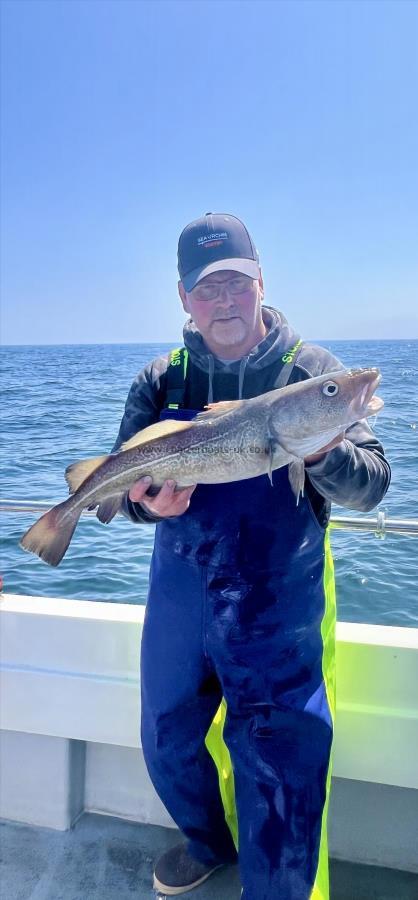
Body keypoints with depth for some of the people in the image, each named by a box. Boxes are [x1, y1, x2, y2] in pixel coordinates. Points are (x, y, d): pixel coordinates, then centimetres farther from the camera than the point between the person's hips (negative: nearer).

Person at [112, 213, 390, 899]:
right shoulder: (162, 380, 2)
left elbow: (370, 487, -11)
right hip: (178, 596, 4)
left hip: (278, 609, -3)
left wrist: (322, 453, -32)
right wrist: (147, 502, -18)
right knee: (167, 741, 20)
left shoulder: (310, 369, -5)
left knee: (279, 775, 1)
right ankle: (209, 841, 52)